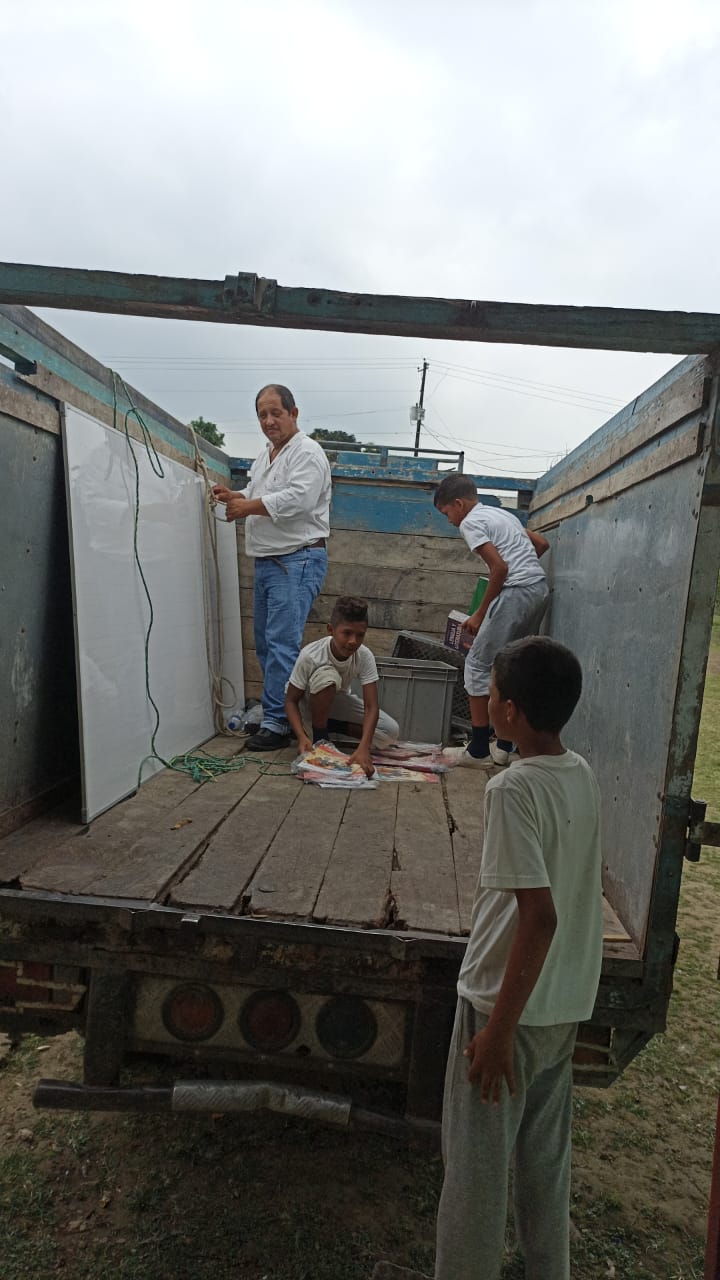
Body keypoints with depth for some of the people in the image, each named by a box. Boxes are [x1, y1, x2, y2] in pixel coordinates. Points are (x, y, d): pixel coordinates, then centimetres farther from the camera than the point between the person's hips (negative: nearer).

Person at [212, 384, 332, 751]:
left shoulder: (306, 452, -8)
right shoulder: (264, 458, 21)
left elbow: (298, 499, -22)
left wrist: (247, 506, -16)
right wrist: (234, 498, 5)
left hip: (297, 561, -9)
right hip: (267, 561, 10)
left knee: (281, 643, -13)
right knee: (265, 642, 12)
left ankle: (276, 724, -9)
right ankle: (274, 713, 21)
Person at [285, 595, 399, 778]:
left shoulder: (365, 657, -28)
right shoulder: (310, 655, -34)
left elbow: (371, 706, -33)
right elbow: (291, 701, -26)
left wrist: (363, 748, -49)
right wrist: (302, 737, -44)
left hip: (339, 700, 3)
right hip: (310, 700, -3)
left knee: (390, 732, -17)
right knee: (327, 676, -39)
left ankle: (330, 726, 1)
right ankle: (320, 738, -18)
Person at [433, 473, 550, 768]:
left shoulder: (470, 522, -4)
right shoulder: (502, 513, 23)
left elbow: (500, 568, -13)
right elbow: (542, 543, 25)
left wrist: (481, 613, -6)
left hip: (516, 592, -9)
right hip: (540, 588, 9)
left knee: (478, 665, 0)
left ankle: (478, 751, 3)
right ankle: (503, 747, 18)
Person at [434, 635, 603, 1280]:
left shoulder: (514, 788, -25)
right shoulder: (582, 775, -1)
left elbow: (540, 915, -29)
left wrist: (498, 1028, -21)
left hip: (509, 1004, -7)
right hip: (565, 1003, 8)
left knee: (477, 1164, 11)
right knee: (546, 1153, 25)